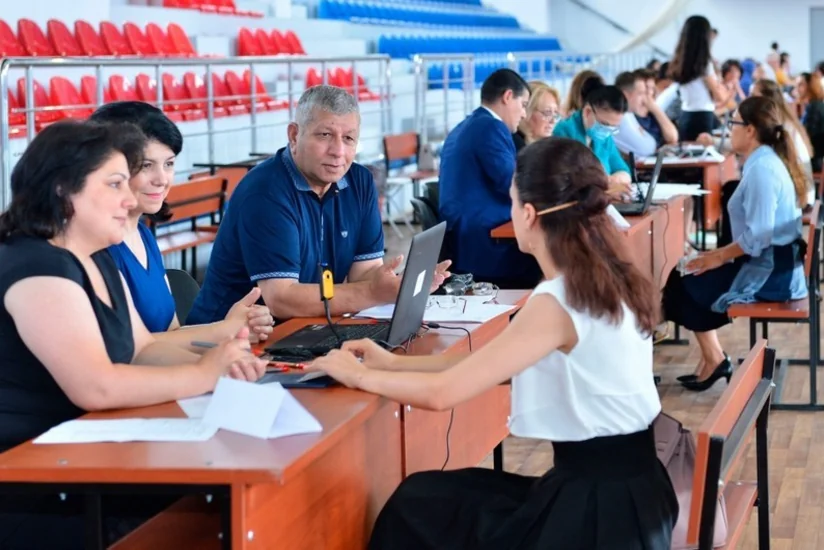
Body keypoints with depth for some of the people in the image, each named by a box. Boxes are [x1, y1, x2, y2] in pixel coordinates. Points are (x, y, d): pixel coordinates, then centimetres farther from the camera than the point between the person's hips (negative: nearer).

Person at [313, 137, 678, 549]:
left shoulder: (557, 302, -21)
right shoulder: (604, 280, 6)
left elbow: (443, 393, -19)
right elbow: (491, 362, 15)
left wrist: (361, 376, -1)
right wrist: (395, 363, 16)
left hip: (598, 508, -8)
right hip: (625, 490, 8)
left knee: (414, 508, 7)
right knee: (431, 497, 19)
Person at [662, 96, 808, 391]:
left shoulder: (762, 168, -20)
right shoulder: (767, 161, 11)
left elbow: (758, 236, -26)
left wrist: (719, 256, -13)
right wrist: (722, 253, 9)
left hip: (769, 271, -10)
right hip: (774, 264, 10)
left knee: (684, 287, 1)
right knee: (690, 279, 14)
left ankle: (714, 359, 14)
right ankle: (712, 357, 13)